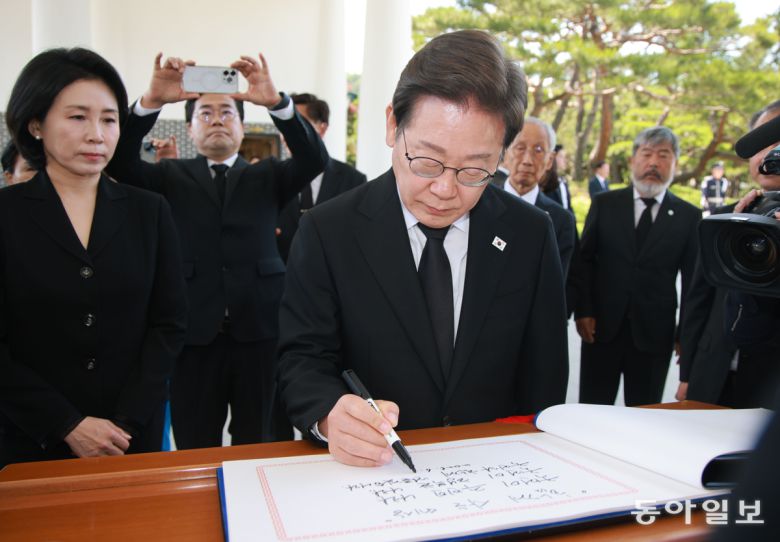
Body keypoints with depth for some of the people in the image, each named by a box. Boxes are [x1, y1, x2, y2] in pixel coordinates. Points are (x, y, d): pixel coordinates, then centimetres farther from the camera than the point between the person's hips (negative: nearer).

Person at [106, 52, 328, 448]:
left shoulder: (267, 176, 12)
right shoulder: (171, 177, 11)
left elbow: (314, 159, -5)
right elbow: (120, 162, -5)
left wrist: (276, 102, -20)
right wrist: (151, 101, -20)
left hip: (260, 331, 0)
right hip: (193, 334, 0)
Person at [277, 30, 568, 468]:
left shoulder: (531, 235, -3)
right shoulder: (327, 232, -7)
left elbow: (544, 373, 4)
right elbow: (303, 359, -7)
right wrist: (330, 415, -26)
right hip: (370, 466, -1)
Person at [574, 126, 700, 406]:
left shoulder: (689, 216, 2)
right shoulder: (604, 204, 3)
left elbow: (692, 280, 4)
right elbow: (584, 260, 3)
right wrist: (583, 311, -4)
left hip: (655, 333, 0)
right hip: (601, 328, 0)